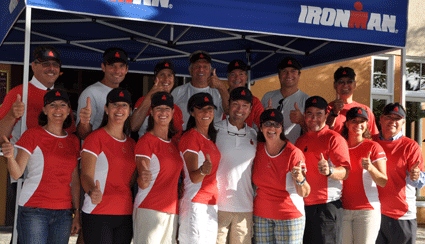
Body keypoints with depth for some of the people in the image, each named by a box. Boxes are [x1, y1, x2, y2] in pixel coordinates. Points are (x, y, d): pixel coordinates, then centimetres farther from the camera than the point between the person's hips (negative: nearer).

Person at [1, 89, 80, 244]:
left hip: (63, 213, 4)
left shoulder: (73, 141, 12)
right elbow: (16, 173, -9)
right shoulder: (33, 135, -1)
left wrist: (77, 213, 10)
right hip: (34, 210, -4)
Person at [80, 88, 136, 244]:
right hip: (98, 214, -5)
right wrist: (92, 191, -33)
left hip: (125, 214, 6)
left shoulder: (131, 144, 15)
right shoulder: (95, 138, -4)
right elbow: (86, 175, -14)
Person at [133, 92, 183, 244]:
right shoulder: (146, 141, -5)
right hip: (149, 210, -6)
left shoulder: (174, 143, 16)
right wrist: (143, 179, -34)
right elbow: (143, 184, -13)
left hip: (172, 210, 6)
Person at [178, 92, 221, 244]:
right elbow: (193, 177, -19)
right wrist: (203, 171, -37)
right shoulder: (190, 137, -9)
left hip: (212, 204, 8)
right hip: (195, 204, -8)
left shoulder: (210, 138, 15)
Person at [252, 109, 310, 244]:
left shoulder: (293, 153, -12)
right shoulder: (257, 149, 1)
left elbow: (304, 193, -17)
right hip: (261, 215, 4)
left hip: (289, 216, -4)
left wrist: (300, 179, -35)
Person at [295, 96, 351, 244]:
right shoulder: (300, 140, 16)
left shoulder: (334, 138, -4)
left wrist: (329, 171, -32)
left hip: (327, 206, -6)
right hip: (303, 205, 6)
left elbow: (345, 172, -14)